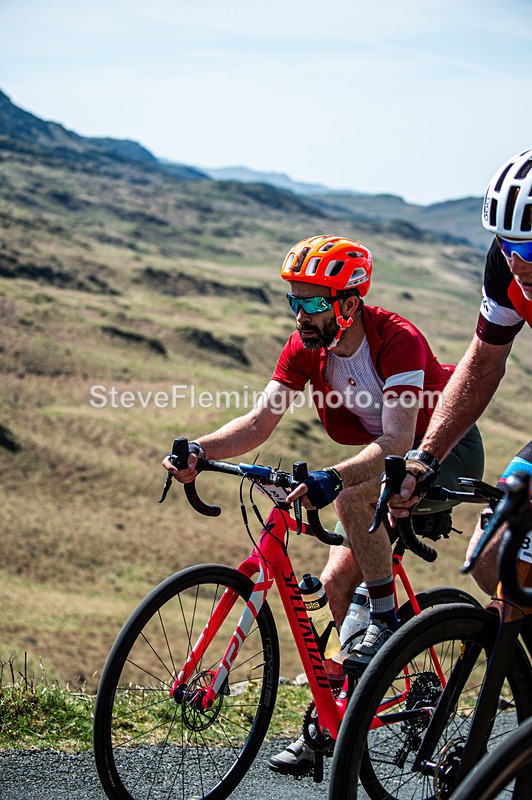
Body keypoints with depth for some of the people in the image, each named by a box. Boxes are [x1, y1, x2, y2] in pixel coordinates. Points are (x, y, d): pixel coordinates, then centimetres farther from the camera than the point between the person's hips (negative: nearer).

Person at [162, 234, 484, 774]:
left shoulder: (398, 340, -30)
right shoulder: (304, 349, -11)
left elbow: (397, 441, -38)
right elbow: (259, 422, -16)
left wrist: (332, 479, -53)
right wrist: (199, 451, -34)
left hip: (448, 451, -7)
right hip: (387, 461, 7)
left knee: (353, 495, -35)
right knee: (335, 583, -5)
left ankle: (386, 619, -15)